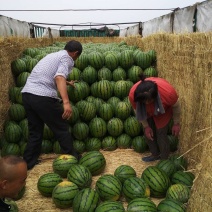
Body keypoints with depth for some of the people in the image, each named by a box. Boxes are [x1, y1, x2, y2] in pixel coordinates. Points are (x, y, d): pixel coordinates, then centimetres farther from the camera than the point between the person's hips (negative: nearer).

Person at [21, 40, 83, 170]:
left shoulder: (53, 55, 26)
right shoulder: (67, 59, 0)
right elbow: (59, 77, -21)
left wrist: (67, 83, 62)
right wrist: (66, 102, -33)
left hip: (27, 94, 8)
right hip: (43, 97, -8)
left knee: (35, 131, 20)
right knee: (62, 128, 9)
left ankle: (28, 162, 25)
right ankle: (72, 157, 22)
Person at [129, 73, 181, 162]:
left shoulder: (168, 91, -44)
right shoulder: (133, 94, -38)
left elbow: (176, 106, -19)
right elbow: (138, 111, -13)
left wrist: (176, 124, -8)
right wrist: (146, 126, -7)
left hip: (163, 110, -2)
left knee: (161, 134, -4)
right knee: (147, 133, 7)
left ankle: (164, 159, 19)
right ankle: (155, 155, 32)